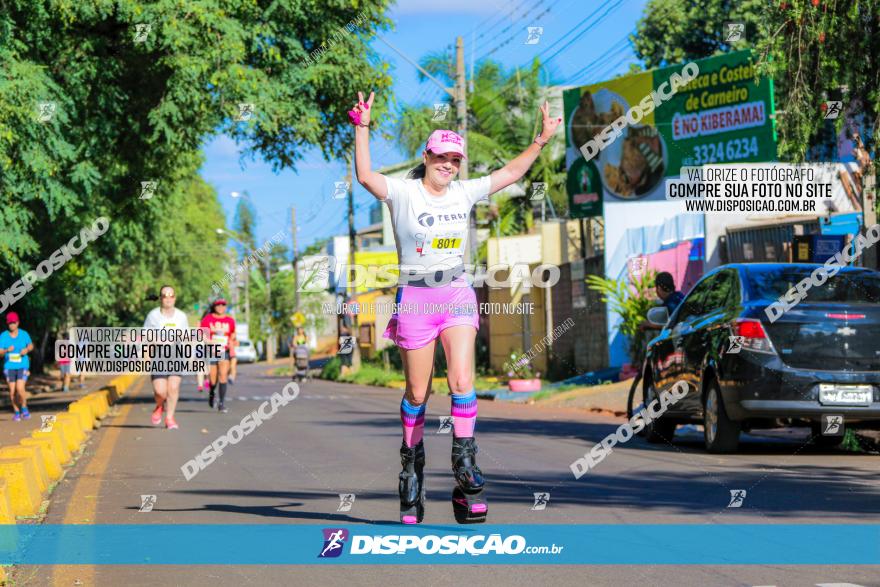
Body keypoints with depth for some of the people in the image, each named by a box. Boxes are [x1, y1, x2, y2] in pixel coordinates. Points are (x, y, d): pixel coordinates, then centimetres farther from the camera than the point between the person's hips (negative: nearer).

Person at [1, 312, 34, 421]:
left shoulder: (24, 334, -2)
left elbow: (31, 345, 14)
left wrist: (27, 349, -8)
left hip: (23, 366, -1)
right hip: (9, 366, 1)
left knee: (20, 388, -16)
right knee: (12, 391, 1)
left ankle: (24, 408, 10)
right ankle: (16, 412, 22)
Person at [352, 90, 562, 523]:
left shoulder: (465, 193, 8)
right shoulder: (403, 193, -4)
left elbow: (511, 172, 17)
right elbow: (366, 177, -20)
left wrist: (541, 141, 13)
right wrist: (362, 129, -28)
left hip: (457, 294, 3)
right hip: (415, 295, -3)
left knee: (462, 381, -13)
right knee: (418, 393, 4)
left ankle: (466, 478, -9)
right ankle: (411, 470, 24)